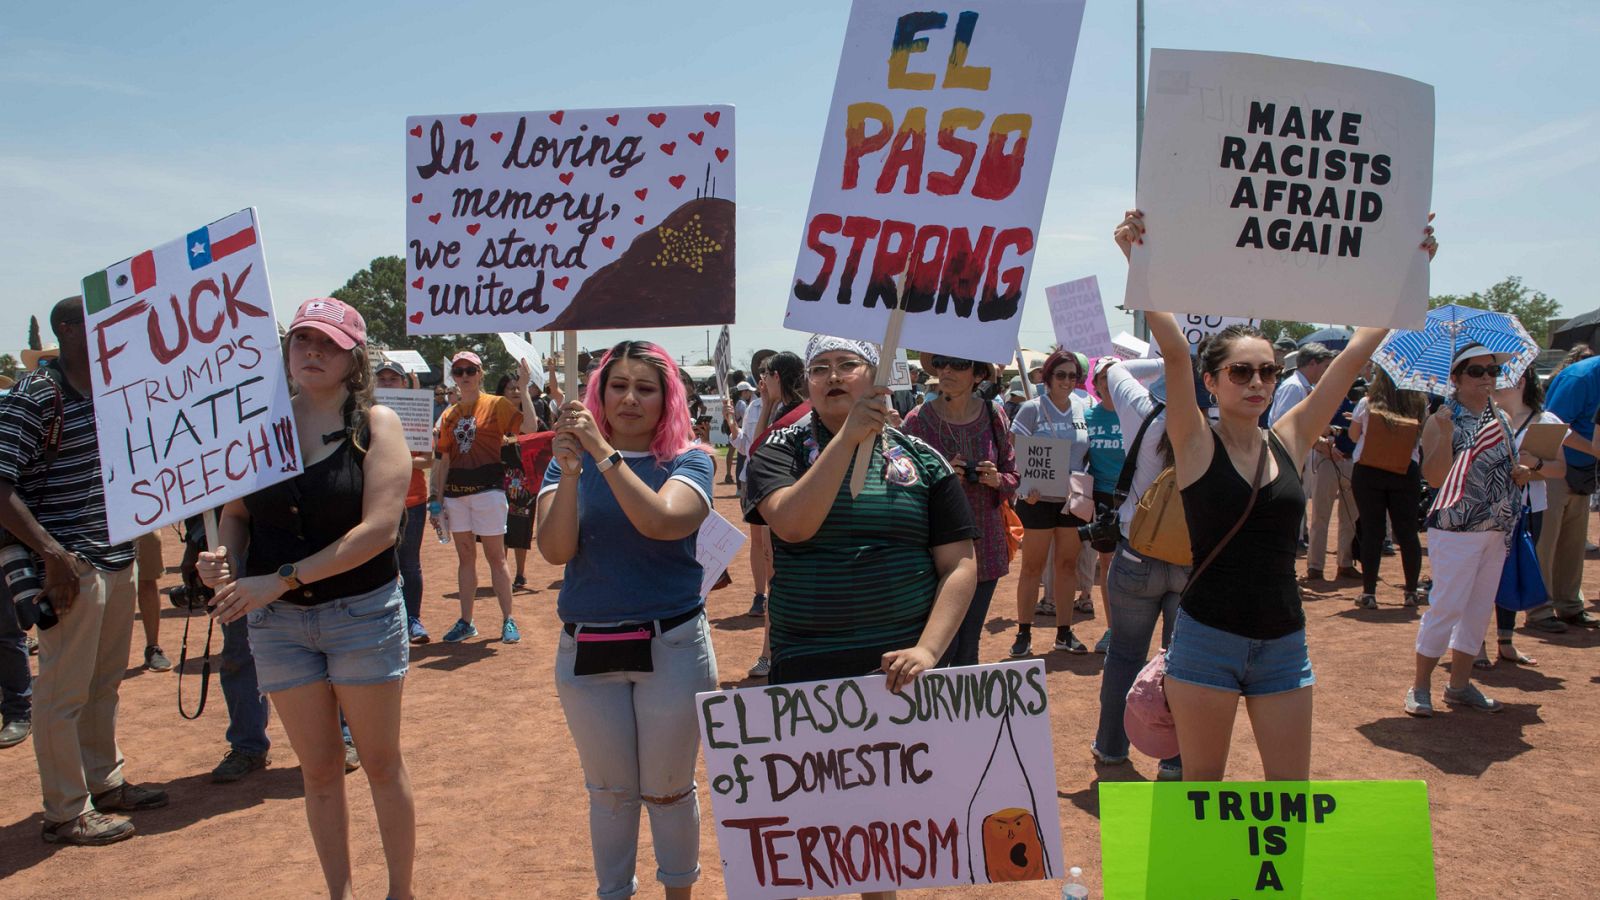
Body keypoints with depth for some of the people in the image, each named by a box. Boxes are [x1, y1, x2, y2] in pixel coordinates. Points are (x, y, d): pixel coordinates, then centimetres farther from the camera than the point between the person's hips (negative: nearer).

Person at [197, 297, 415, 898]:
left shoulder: (376, 424, -6)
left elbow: (380, 527, -16)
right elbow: (234, 512, 9)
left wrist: (282, 579, -20)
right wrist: (225, 558, -13)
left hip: (363, 613, -3)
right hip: (276, 622, 3)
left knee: (382, 764, 9)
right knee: (318, 771, 13)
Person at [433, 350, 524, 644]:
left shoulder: (496, 405, -1)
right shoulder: (449, 415, 12)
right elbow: (443, 461, 12)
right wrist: (438, 499, 8)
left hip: (488, 488, -5)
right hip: (456, 492, 5)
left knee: (495, 556, -1)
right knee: (465, 557, 11)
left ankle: (508, 620, 7)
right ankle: (466, 622, 18)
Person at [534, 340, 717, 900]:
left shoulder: (689, 461, -5)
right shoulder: (572, 459, 2)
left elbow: (660, 522, -25)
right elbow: (554, 550, -11)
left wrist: (604, 452, -28)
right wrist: (570, 473, -24)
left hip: (672, 648, -2)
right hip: (586, 651, 2)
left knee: (667, 789, 12)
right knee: (609, 792, 16)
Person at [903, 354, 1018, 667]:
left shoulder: (994, 417, 0)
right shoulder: (918, 420, -8)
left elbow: (1013, 478, 10)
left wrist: (997, 479, -12)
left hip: (985, 545, 3)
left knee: (969, 646, 12)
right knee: (943, 646, -3)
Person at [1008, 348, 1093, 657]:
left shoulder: (1083, 409, 5)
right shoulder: (1032, 409, -6)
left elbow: (1089, 454, 12)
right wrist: (1025, 487, -22)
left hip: (1073, 501, 4)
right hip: (1038, 500, -4)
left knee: (1067, 565, 11)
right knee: (1032, 567, 2)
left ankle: (1064, 632, 21)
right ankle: (1024, 634, 10)